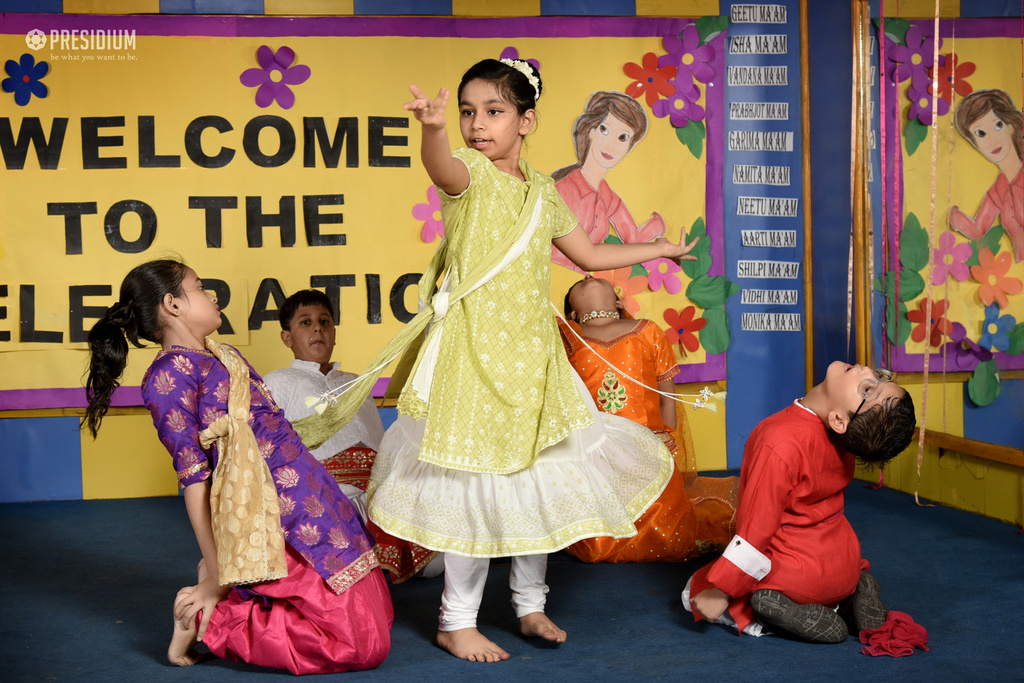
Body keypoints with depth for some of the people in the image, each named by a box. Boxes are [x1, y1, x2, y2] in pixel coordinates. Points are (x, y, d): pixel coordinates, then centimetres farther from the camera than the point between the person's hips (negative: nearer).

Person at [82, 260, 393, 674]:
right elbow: (194, 477, -14)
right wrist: (215, 578, -13)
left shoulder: (224, 355, 15)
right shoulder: (169, 375, -13)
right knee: (363, 645, -9)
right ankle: (209, 619, -1)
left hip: (311, 493, 9)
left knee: (377, 614, 12)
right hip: (273, 519, -9)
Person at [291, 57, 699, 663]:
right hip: (473, 352, -6)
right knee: (478, 484, -4)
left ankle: (531, 603, 29)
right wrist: (432, 128, -57)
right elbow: (442, 166, -34)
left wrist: (661, 249, 32)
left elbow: (589, 256, 25)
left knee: (543, 479, 10)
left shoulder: (543, 192, 11)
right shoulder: (470, 171, -7)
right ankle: (456, 621, 11)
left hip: (531, 353, 6)